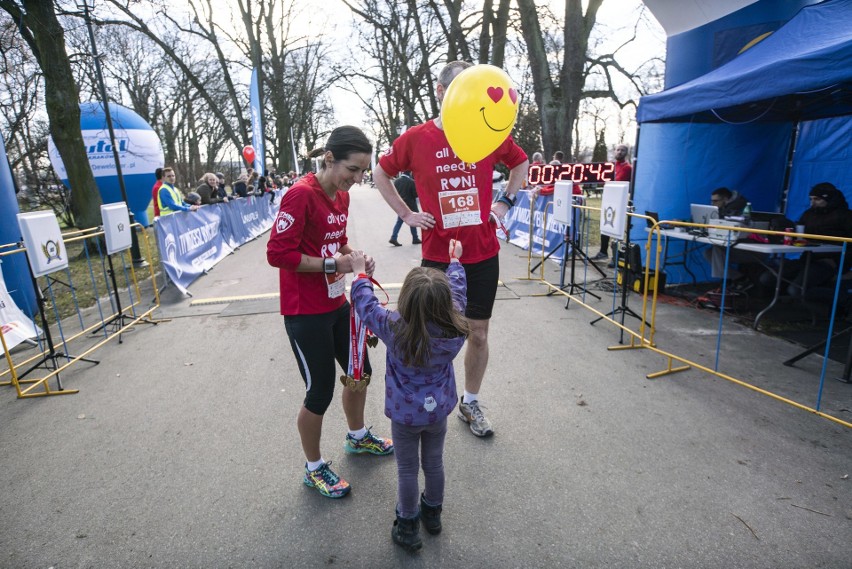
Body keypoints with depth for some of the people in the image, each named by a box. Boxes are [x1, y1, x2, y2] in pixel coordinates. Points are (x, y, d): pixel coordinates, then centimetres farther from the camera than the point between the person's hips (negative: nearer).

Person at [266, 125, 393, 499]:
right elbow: (277, 253, -23)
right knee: (320, 393, 4)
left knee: (360, 371, 20)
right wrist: (332, 264, -22)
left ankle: (358, 437, 47)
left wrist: (353, 255, -1)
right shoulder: (301, 194, -19)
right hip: (306, 313, -8)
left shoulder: (341, 195, 6)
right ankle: (314, 469, 30)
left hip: (337, 304, 9)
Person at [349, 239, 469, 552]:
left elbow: (366, 304, -14)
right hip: (438, 410, 3)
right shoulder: (456, 329, -21)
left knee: (407, 470, 16)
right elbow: (458, 291, -3)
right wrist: (454, 261, 13)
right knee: (434, 463, 23)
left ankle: (408, 527, 34)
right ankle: (433, 513, 46)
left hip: (405, 414, -3)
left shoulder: (394, 329, -29)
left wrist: (360, 272, 3)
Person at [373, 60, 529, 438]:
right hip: (437, 255, -1)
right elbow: (381, 173, 9)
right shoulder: (415, 138, -5)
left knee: (478, 333, 11)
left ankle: (471, 403, 32)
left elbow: (520, 163, 18)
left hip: (483, 253, 2)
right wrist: (405, 213, 1)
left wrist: (505, 201, 7)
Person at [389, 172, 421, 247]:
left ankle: (393, 238, 0)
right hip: (410, 205, -5)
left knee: (399, 221, 10)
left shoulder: (396, 181, -1)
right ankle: (415, 239, 17)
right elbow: (416, 194, -14)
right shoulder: (411, 182, -17)